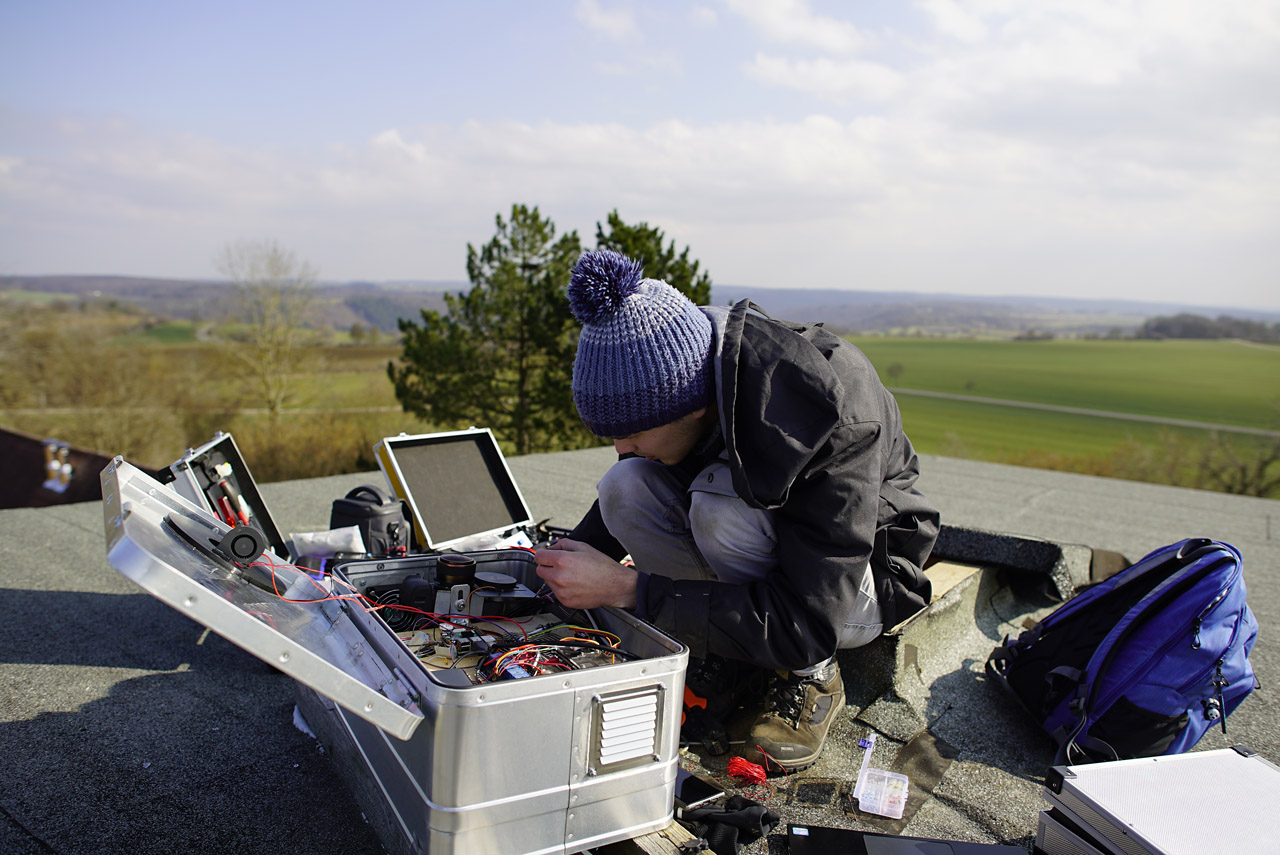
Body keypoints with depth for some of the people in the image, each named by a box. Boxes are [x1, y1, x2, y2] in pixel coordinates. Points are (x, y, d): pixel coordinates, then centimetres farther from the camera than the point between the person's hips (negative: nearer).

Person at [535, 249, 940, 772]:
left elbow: (807, 623, -38)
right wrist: (569, 561, -13)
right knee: (624, 488, -20)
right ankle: (724, 654, -3)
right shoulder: (672, 378, -18)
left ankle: (812, 678, -10)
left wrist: (627, 588, -39)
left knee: (722, 505, -34)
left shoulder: (833, 424, -36)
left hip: (862, 580, -5)